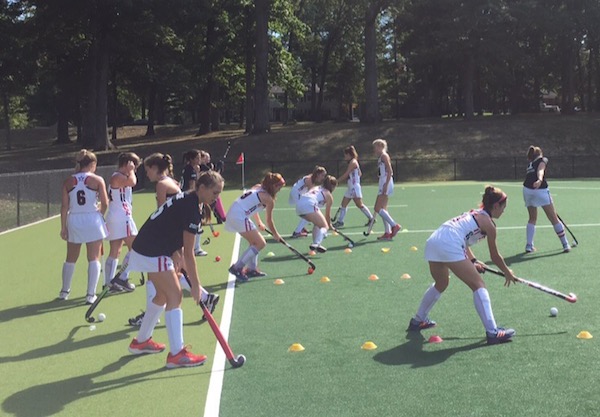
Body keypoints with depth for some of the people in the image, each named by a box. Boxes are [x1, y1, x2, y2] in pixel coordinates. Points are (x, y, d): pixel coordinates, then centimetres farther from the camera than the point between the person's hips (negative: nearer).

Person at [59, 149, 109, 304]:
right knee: (94, 258, 3)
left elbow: (64, 206, 0)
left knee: (71, 258, 17)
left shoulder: (68, 181, 2)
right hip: (92, 220, -3)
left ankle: (64, 291, 29)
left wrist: (63, 227, 5)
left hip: (73, 222, 3)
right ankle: (90, 294, 0)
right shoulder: (97, 180, -4)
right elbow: (105, 204, -5)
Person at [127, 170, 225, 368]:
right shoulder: (192, 210, -20)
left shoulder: (183, 198, 9)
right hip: (153, 254, -10)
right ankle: (176, 354, -10)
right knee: (175, 296, -10)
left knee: (163, 295, 20)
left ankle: (141, 341, 33)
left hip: (145, 247, 10)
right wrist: (195, 285, -15)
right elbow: (188, 253, -20)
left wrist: (174, 256, 11)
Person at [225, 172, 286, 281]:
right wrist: (276, 235, 19)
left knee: (254, 242, 21)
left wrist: (259, 222, 34)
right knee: (260, 243, -5)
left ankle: (251, 269, 24)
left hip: (233, 214, 9)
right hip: (239, 218, -9)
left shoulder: (257, 187, 16)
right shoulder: (269, 199, -5)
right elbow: (269, 221, 4)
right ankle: (237, 268, -8)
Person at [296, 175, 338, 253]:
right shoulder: (329, 195, 16)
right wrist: (330, 225, 37)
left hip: (299, 204, 7)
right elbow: (328, 214, 19)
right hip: (309, 205, -7)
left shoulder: (316, 188, 33)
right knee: (324, 226, 4)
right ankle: (316, 244, -20)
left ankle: (315, 244, 21)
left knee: (317, 224, 27)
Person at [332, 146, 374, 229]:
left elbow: (345, 175, -17)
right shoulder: (352, 162, 15)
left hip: (355, 187, -10)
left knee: (359, 204, -4)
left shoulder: (353, 162, -13)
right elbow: (359, 173, 18)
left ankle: (371, 218, 6)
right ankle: (340, 221, 7)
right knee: (343, 204, 6)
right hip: (351, 187, 10)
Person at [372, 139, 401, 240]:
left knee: (378, 209, -11)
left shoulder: (384, 156, -9)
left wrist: (386, 185, -23)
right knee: (382, 209, 9)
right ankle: (388, 233, 10)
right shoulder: (380, 157, 17)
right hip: (383, 184, 10)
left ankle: (395, 225, -8)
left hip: (386, 184, -10)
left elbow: (390, 171, -17)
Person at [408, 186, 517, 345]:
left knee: (441, 284, 31)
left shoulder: (474, 214, 28)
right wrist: (508, 273, 30)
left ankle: (418, 320, 43)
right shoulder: (488, 223, 6)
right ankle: (492, 332, -9)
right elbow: (495, 256, 14)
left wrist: (473, 261, 21)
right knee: (478, 285, -1)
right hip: (450, 246, -8)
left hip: (432, 242, 8)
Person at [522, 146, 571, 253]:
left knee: (532, 219, 21)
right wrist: (540, 180, -29)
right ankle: (565, 245, 8)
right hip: (540, 189, -5)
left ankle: (529, 245, 12)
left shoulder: (530, 164, 27)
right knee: (554, 219, 4)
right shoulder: (543, 160, 11)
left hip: (527, 189, 5)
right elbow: (540, 170, -10)